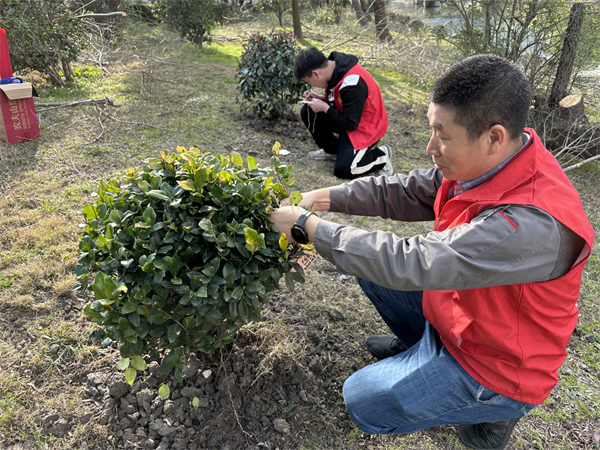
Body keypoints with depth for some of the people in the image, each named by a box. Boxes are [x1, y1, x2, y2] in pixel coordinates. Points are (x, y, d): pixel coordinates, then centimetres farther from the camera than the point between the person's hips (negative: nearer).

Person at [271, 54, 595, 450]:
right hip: (454, 312, 8)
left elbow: (409, 263, -40)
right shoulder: (485, 164, -13)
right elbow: (403, 192, -5)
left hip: (493, 366, -7)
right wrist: (320, 198, -13)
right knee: (370, 264, 5)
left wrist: (306, 225, -30)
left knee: (362, 402, -5)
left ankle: (493, 410, 10)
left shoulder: (533, 223, -40)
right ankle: (417, 345, 26)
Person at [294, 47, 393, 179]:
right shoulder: (333, 66, -7)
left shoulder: (352, 84, -34)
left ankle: (381, 155, 5)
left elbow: (351, 124, -25)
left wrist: (324, 108, -18)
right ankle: (332, 150, 12)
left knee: (343, 170, -19)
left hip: (365, 127, -8)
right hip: (346, 115, 8)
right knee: (307, 112, -8)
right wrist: (320, 98, -5)